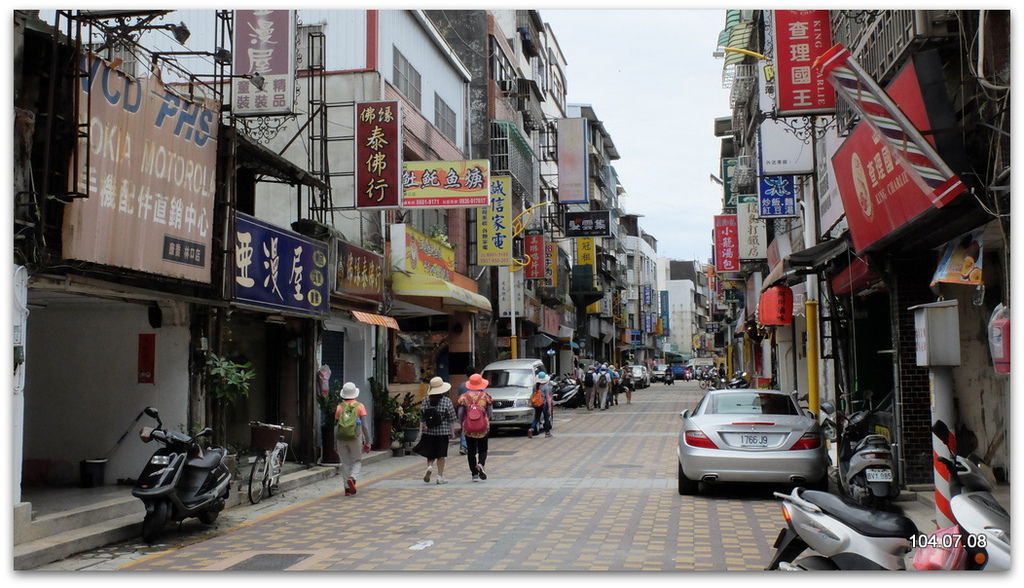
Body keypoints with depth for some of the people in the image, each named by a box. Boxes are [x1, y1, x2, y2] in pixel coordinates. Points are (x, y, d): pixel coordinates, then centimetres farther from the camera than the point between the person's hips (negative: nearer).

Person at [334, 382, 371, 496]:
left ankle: (348, 489, 6)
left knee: (345, 463, 9)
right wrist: (368, 442, -3)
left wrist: (335, 444, 9)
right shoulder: (359, 406, -2)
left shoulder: (339, 407, 3)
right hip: (355, 438, -2)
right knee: (357, 461, 12)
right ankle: (352, 478, -14)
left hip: (341, 439, 2)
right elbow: (364, 425, -6)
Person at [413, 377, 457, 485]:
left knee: (430, 453, 15)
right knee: (441, 455, 7)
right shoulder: (447, 401, -7)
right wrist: (452, 432, 6)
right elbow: (451, 419, -3)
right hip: (443, 431, -2)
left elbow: (421, 418, 3)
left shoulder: (426, 400, -1)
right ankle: (440, 476, 9)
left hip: (428, 432, 2)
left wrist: (422, 429, 12)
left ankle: (430, 466, -11)